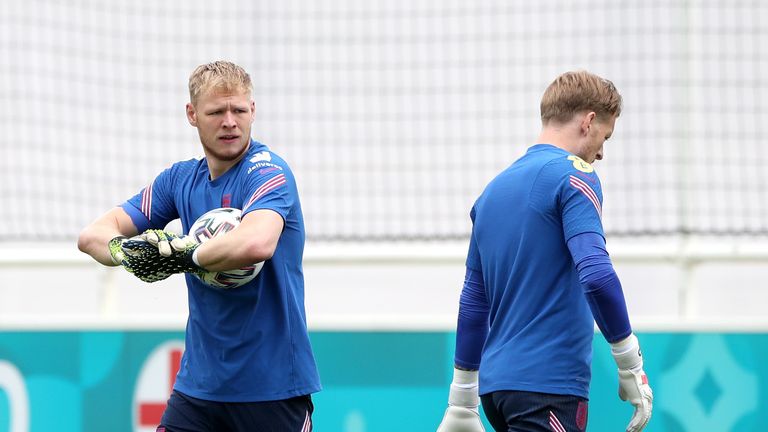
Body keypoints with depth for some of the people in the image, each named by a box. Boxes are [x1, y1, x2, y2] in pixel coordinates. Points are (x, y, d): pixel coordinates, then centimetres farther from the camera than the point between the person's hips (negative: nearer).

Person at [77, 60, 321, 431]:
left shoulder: (267, 171, -13)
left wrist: (182, 254, -19)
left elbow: (256, 244, -34)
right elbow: (93, 235, 6)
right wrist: (127, 251, -18)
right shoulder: (180, 179, 8)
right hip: (200, 384, 5)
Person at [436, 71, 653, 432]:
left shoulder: (495, 188, 17)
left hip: (496, 379, 9)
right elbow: (596, 276, -21)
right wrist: (630, 363, -12)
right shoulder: (572, 175, -7)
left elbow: (473, 301, 20)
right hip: (549, 386, -9)